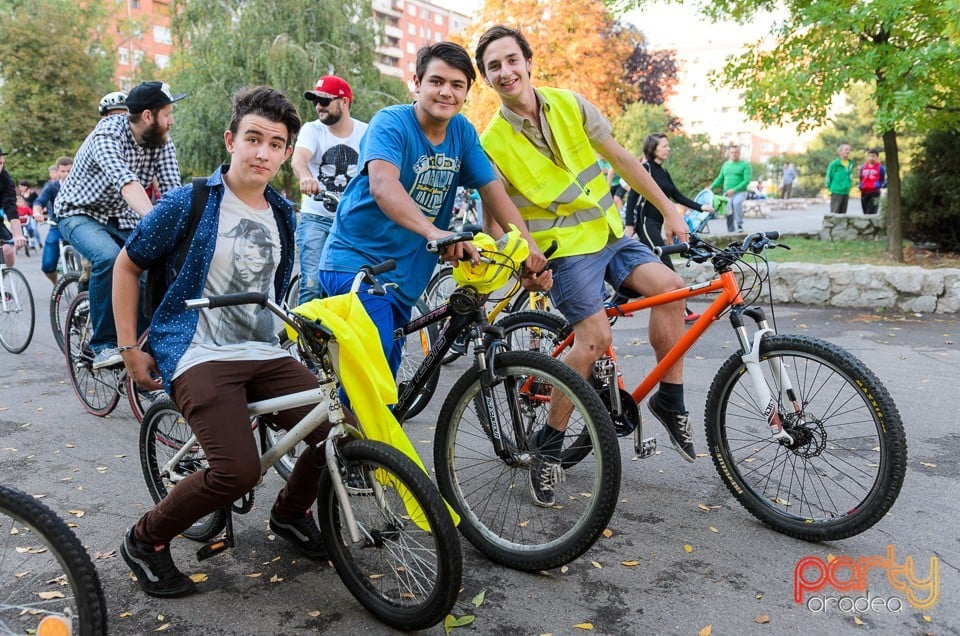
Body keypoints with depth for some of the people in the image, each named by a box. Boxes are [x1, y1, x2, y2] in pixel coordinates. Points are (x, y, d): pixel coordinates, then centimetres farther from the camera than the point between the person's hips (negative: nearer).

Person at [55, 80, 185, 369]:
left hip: (122, 218, 5)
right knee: (108, 257, -35)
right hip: (81, 213, -5)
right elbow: (127, 183, -43)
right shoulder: (107, 135, -26)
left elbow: (172, 191, -19)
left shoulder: (162, 143, -9)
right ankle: (104, 345, -21)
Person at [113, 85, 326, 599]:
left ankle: (290, 512, 18)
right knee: (238, 470, -25)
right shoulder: (188, 203, -5)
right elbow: (127, 267, 4)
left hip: (265, 353, 6)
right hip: (199, 355, -5)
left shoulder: (282, 215, 11)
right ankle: (145, 541, 4)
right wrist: (130, 348, 2)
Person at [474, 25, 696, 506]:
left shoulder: (570, 104, 1)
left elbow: (620, 159, 6)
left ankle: (670, 400, 1)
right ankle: (548, 445, -2)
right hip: (565, 249, -4)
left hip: (610, 233, 4)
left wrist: (669, 210, 6)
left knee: (668, 286, -18)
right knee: (595, 337, -19)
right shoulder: (491, 143, -7)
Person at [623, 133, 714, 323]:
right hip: (646, 222, -9)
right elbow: (632, 196, -13)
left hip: (656, 224, 9)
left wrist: (701, 207, 6)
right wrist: (629, 225, -18)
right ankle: (682, 311, -11)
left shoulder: (663, 172, 16)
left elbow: (677, 196, 15)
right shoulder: (645, 168, -9)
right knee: (666, 266, -11)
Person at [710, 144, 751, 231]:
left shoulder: (745, 165, 0)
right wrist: (711, 187, 2)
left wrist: (734, 190, -21)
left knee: (737, 202, -34)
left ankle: (739, 224, -23)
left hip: (740, 192, -4)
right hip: (727, 193, 4)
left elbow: (747, 181, -10)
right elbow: (720, 179, 21)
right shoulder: (726, 164, 16)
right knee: (728, 214, -8)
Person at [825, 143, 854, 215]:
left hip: (846, 192, 6)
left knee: (843, 213, 10)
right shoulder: (835, 164, -9)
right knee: (834, 212, -7)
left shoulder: (850, 164, 10)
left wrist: (849, 186, 13)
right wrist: (831, 187, -3)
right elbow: (829, 176, -5)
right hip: (837, 192, -6)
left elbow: (850, 177, 21)